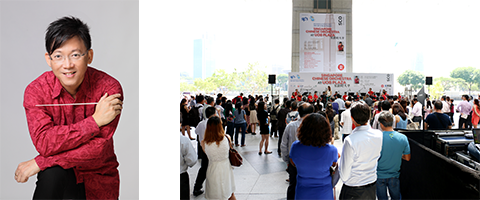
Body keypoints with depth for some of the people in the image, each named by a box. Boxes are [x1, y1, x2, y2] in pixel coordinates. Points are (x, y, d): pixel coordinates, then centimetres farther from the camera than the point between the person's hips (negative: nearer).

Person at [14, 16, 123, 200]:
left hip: (98, 179, -1)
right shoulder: (35, 90, -9)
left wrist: (39, 163, -20)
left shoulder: (109, 88, -16)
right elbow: (43, 143, -21)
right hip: (57, 178, 1)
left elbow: (98, 150, -21)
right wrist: (95, 121, -26)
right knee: (53, 172, -29)